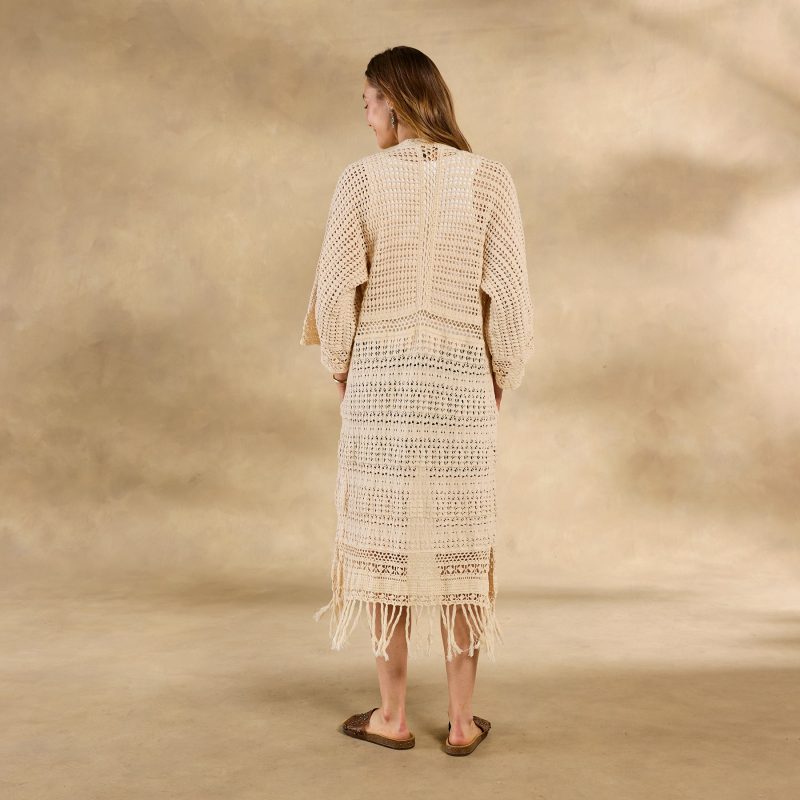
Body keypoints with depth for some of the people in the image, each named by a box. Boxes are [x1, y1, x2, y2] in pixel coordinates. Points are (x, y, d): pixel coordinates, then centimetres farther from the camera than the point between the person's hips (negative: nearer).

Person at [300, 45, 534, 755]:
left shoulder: (361, 179, -3)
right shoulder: (488, 178, -1)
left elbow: (335, 289, -5)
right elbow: (509, 295, -4)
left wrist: (342, 370, 10)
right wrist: (499, 382, 8)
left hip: (379, 376, -1)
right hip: (461, 378, 1)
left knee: (385, 538, 8)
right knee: (461, 544, 9)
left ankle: (393, 716, 19)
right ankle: (462, 720, 18)